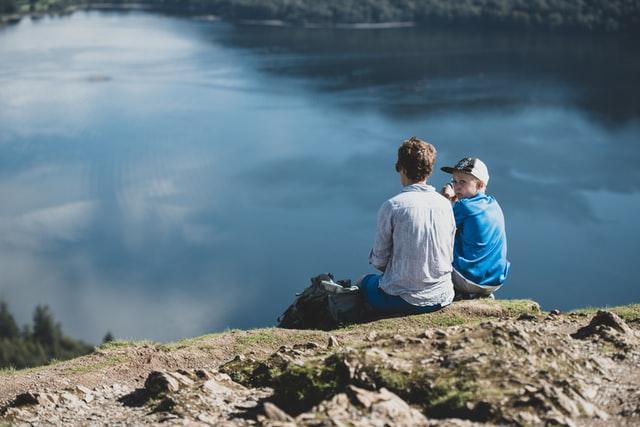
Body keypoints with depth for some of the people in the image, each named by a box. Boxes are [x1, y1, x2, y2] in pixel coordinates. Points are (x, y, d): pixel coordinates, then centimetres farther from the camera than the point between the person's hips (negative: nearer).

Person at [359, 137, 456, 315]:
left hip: (402, 301, -4)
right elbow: (449, 256, 8)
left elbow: (379, 260, -7)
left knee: (367, 281, 27)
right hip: (442, 298, 5)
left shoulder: (392, 206, -14)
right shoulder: (445, 204, 0)